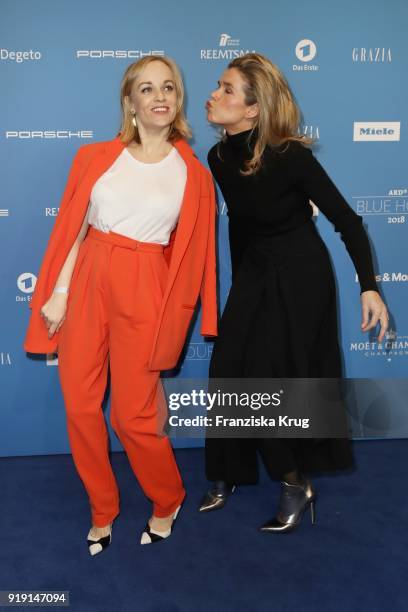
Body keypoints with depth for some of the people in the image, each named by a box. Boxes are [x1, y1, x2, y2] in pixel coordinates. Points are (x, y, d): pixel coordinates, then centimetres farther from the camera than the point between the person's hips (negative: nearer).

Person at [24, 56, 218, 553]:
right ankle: (102, 511, 28)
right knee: (80, 407, 6)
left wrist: (173, 320, 1)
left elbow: (191, 253, 3)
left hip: (144, 293, -2)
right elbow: (73, 229, 5)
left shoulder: (193, 175, 2)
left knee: (133, 416, 0)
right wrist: (58, 293, -1)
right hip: (86, 283, 3)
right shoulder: (96, 158, 5)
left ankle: (168, 500, 29)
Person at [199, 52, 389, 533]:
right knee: (230, 372, 5)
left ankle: (297, 485, 20)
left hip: (301, 276, -6)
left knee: (277, 379, -2)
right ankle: (228, 474, 25)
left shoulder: (290, 157, -22)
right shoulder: (220, 158, -4)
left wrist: (369, 287, -20)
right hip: (254, 274, 6)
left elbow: (347, 221, -16)